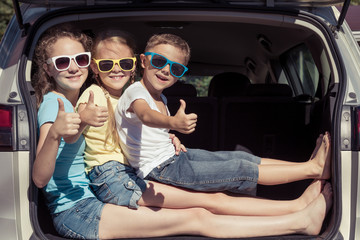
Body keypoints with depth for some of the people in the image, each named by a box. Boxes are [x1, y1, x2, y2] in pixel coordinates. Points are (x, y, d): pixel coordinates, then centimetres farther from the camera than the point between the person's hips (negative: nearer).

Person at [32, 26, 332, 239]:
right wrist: (54, 134, -44)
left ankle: (301, 215, -3)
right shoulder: (53, 102, -12)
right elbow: (40, 177, -24)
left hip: (96, 200, 8)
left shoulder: (84, 99, 14)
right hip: (75, 212, -8)